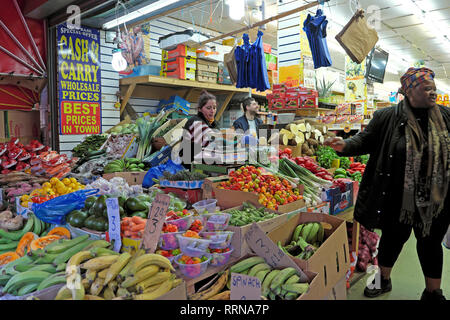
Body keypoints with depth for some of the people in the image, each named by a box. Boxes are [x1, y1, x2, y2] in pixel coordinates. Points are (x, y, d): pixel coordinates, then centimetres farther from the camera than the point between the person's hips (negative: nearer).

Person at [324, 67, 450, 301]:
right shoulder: (387, 117, -7)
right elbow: (366, 140, -5)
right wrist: (345, 146, -23)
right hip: (398, 199, -2)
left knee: (431, 243, 16)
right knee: (393, 237, 15)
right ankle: (383, 280, 40)